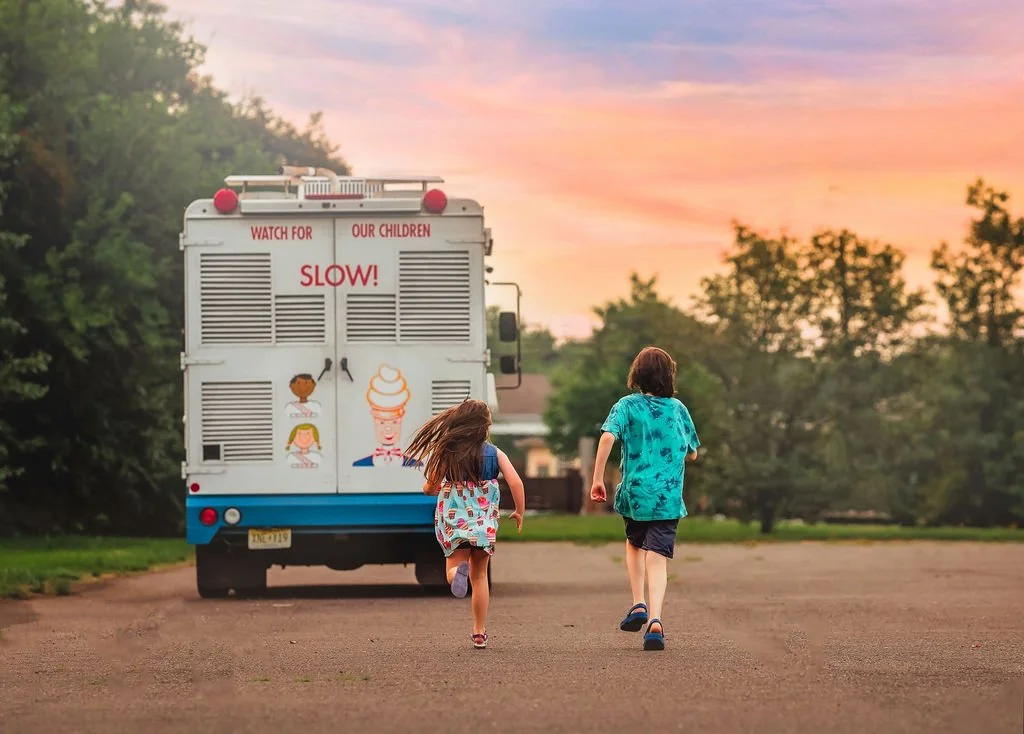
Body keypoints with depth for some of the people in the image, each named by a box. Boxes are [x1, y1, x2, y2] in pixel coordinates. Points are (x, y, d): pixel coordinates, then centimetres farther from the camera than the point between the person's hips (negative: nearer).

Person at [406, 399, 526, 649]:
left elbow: (429, 488, 1)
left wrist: (441, 487, 25)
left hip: (452, 520, -1)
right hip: (484, 522, 1)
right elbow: (516, 483, -12)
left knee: (454, 567, 6)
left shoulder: (446, 453, -3)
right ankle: (479, 633, 16)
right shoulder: (495, 453, -3)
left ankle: (458, 571, -34)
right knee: (479, 576, 16)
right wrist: (520, 512, 3)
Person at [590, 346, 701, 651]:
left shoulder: (627, 406, -2)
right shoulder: (678, 409, 5)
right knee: (657, 558, -3)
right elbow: (692, 453, 15)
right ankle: (655, 619, -21)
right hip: (669, 498, 0)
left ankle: (638, 604, 13)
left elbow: (607, 437, -18)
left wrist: (597, 479, -14)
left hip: (634, 493, 0)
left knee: (634, 544, 26)